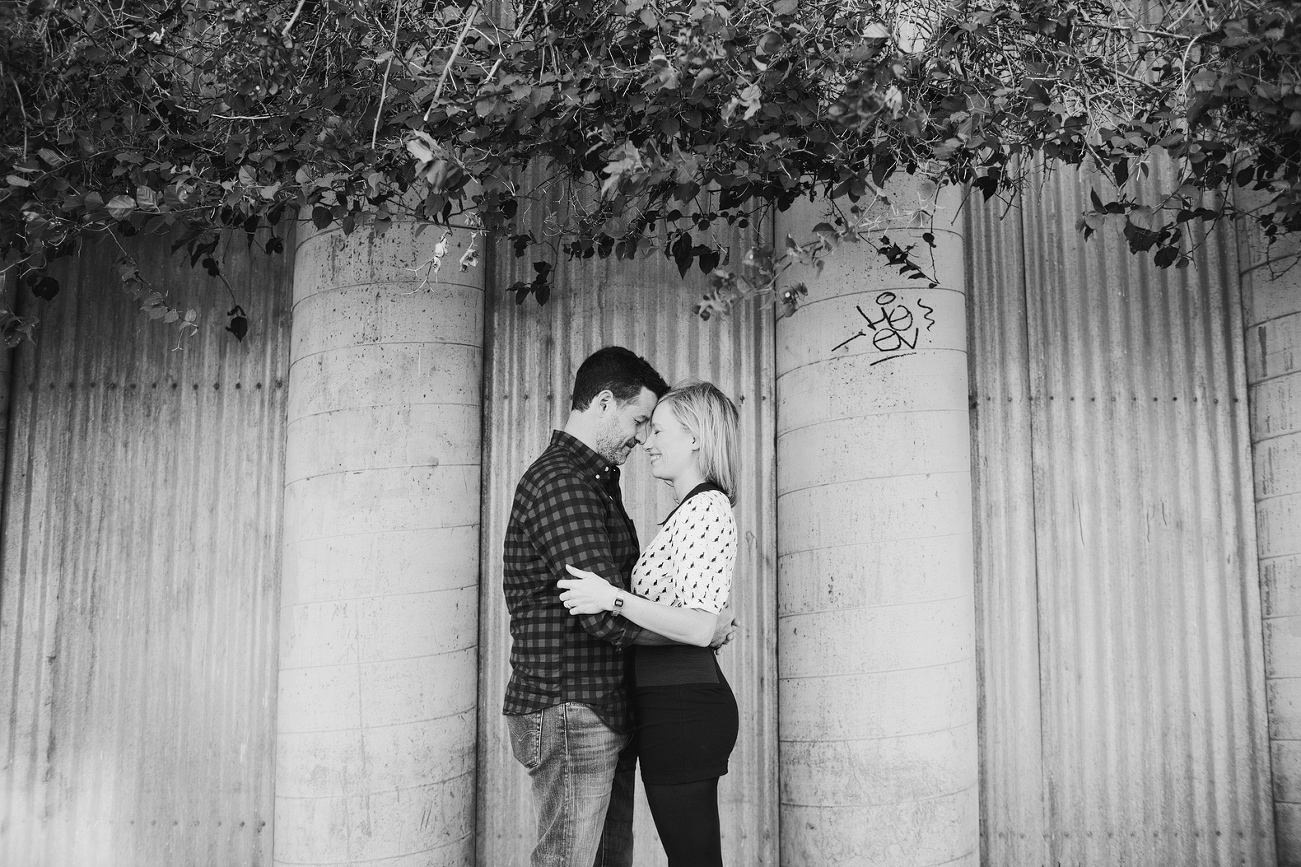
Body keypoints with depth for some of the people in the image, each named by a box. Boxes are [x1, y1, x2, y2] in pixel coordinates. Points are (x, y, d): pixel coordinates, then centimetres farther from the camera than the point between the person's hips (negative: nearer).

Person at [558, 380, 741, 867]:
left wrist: (614, 599, -25)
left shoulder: (705, 508, -14)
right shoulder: (693, 509, 17)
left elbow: (699, 627, -22)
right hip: (680, 704, 10)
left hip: (683, 708, -10)